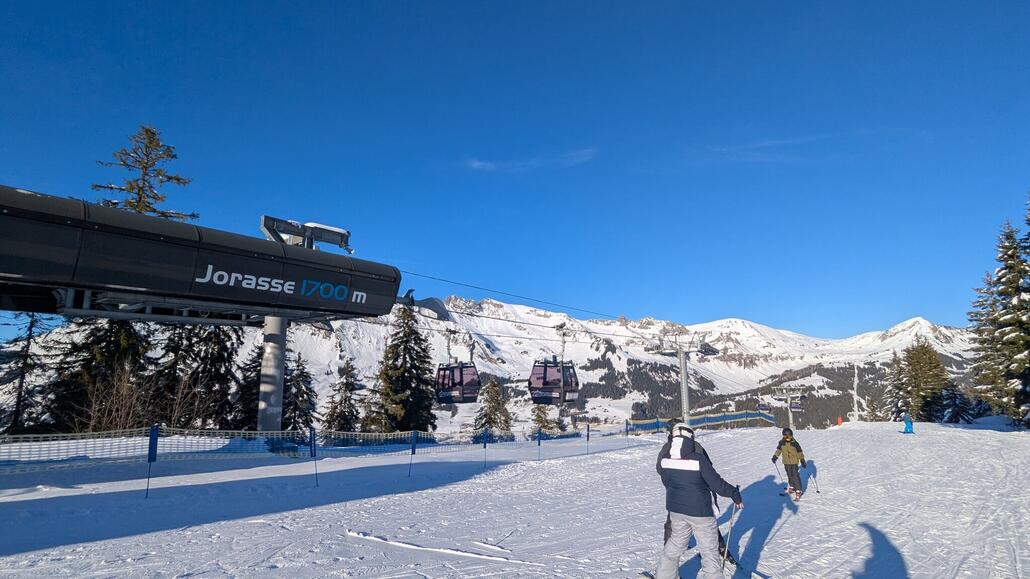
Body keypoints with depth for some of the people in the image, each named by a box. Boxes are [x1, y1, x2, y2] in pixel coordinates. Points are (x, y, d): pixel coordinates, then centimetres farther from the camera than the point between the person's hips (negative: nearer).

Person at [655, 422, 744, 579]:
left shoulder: (665, 459, -8)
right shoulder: (698, 459, -23)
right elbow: (717, 484, -17)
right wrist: (735, 494, 0)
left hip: (676, 509, 5)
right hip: (699, 512, -5)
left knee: (674, 546, 23)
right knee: (709, 551, 8)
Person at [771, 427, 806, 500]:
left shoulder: (795, 443, -13)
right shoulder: (782, 443, -5)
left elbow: (800, 452, -4)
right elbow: (778, 450, 10)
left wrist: (803, 461, -4)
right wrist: (775, 457, 4)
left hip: (794, 462, -3)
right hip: (786, 462, 3)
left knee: (795, 476, -7)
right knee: (789, 475, 14)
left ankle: (798, 491, -3)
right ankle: (791, 487, 32)